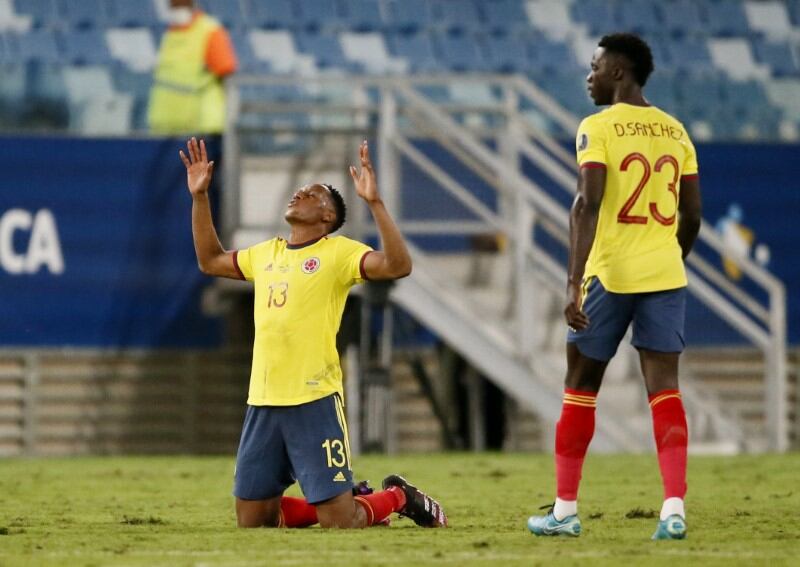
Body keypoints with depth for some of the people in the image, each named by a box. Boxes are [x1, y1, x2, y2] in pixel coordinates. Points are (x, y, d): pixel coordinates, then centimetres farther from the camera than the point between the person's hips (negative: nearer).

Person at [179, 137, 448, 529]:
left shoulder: (338, 252, -3)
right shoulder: (266, 253, 16)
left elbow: (398, 266, -18)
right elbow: (209, 261, 31)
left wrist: (374, 202, -24)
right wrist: (199, 196, 24)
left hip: (315, 402, -6)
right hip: (262, 404, 6)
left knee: (340, 523, -9)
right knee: (251, 522, 7)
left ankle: (398, 497, 22)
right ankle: (354, 499, 25)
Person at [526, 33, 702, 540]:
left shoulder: (598, 128, -7)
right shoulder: (675, 131, 10)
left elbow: (587, 206, -17)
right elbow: (692, 215, 11)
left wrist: (574, 283, -21)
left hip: (610, 274, -4)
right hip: (665, 275, 4)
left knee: (581, 387, 9)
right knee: (665, 389, -1)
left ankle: (565, 510, 13)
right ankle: (675, 508, -15)